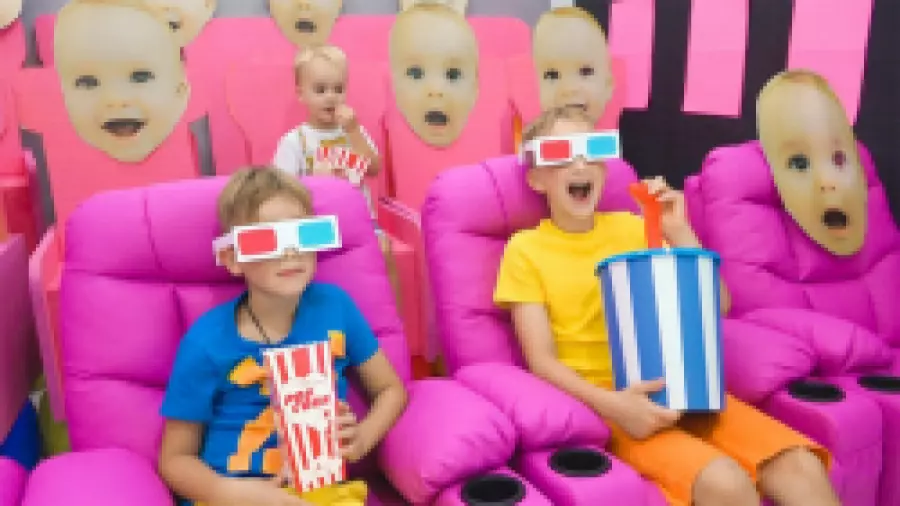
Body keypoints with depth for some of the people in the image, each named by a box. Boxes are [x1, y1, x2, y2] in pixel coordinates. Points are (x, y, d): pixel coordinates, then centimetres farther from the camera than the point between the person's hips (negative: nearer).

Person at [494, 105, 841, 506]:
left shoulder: (631, 227, 13)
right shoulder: (525, 250, 0)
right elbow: (541, 360, -7)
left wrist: (678, 233, -2)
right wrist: (612, 403, -23)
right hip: (603, 404, -4)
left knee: (802, 467, -16)